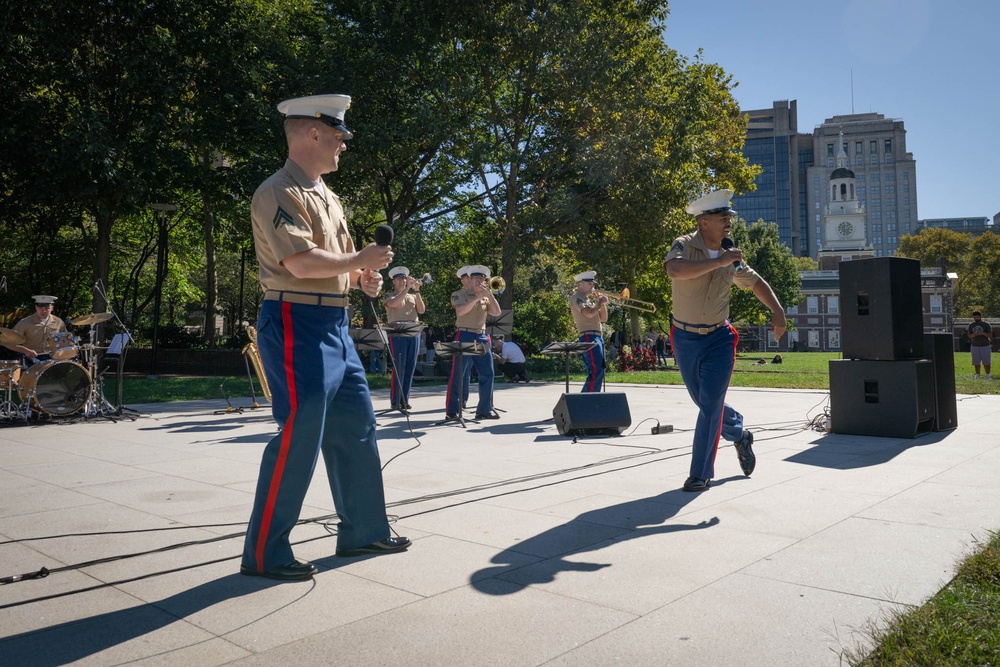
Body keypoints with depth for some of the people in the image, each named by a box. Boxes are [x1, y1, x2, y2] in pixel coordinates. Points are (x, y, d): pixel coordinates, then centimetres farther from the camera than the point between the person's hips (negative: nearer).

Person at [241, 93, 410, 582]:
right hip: (298, 324, -10)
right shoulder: (278, 193, -11)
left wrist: (360, 277, 5)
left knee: (356, 426, 13)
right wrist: (360, 261, -12)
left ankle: (363, 532, 27)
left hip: (335, 325, 10)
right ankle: (263, 554, 8)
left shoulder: (326, 196, 18)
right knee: (299, 437, -7)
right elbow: (302, 262, -23)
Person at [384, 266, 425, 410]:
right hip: (398, 335, -4)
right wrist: (407, 288, -18)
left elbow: (421, 310, 4)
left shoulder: (412, 296, 19)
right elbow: (393, 303, -16)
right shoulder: (389, 296, 7)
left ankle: (404, 400, 11)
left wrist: (416, 291, -5)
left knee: (410, 367, 4)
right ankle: (395, 401, -3)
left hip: (414, 334, 5)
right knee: (398, 368, -7)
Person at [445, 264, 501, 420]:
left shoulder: (485, 297, 16)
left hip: (481, 338, 6)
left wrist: (490, 295, -9)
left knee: (487, 374, 6)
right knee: (458, 375, -6)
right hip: (465, 337, -6)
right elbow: (460, 311, -19)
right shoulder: (460, 295, 0)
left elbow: (496, 313, 2)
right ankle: (452, 412, -2)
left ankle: (484, 410, 15)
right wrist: (477, 298, -21)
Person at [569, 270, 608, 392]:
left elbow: (603, 319, 21)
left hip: (598, 337, 10)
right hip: (589, 337, -10)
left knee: (599, 372, 10)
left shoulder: (589, 299, 23)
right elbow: (589, 313, -23)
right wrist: (601, 302, -8)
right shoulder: (577, 298, -5)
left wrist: (602, 302, 8)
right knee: (596, 371, -17)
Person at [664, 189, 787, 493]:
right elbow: (675, 270, -35)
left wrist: (777, 311, 3)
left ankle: (701, 474, 2)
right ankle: (739, 435, 43)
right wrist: (718, 261, -34)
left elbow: (756, 282, 17)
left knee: (710, 405, -8)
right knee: (706, 402, 14)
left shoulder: (732, 258, 1)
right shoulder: (684, 246, -12)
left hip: (719, 339, 1)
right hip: (685, 338, -1)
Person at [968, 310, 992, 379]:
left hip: (985, 346, -3)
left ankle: (988, 375, 6)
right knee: (976, 362, 4)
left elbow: (990, 335, -4)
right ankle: (977, 375, 12)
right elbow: (969, 335, 8)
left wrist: (982, 333, -21)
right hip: (975, 346, 3)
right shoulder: (971, 325, 10)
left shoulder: (986, 324, 1)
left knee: (986, 362, -3)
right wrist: (974, 334, -14)